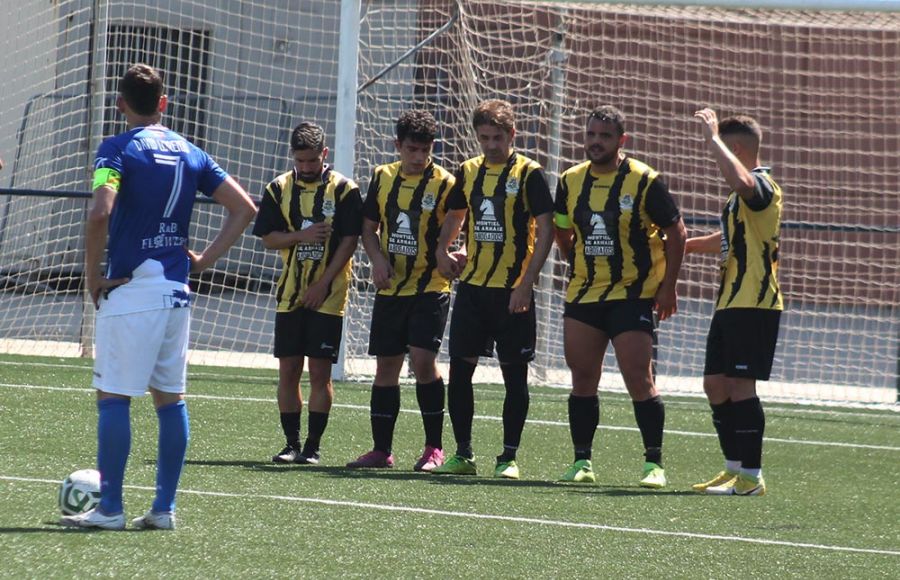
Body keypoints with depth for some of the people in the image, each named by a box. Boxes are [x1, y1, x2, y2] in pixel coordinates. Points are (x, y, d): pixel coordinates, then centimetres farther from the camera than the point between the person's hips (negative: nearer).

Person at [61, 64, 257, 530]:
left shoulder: (118, 149, -6)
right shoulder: (190, 153, 12)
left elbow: (100, 212, -21)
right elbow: (244, 207, 12)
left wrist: (92, 273, -10)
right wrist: (205, 259, 12)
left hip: (130, 288, -6)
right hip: (176, 290, 6)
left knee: (113, 397, -2)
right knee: (171, 397, 10)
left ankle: (110, 508, -3)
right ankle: (164, 507, 11)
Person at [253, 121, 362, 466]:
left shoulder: (343, 189, -3)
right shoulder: (279, 188, 6)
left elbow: (349, 241, -6)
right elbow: (268, 238, 5)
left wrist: (323, 283, -12)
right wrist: (301, 235, -13)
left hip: (327, 295, -3)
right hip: (290, 294, 3)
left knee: (320, 371, -3)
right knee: (288, 369, 3)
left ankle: (313, 447, 2)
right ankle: (291, 443, 11)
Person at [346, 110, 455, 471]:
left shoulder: (445, 184, -6)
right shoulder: (383, 177, 8)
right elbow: (368, 227, 15)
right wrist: (377, 259, -3)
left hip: (429, 288, -5)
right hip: (390, 289, 5)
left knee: (423, 360, -16)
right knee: (386, 366, 7)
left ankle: (434, 448, -6)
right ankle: (381, 450, 14)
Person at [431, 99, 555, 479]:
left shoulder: (529, 174, -6)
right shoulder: (469, 172, 9)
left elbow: (545, 232, -10)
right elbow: (455, 216, 25)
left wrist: (526, 284, -17)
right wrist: (442, 250, 4)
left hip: (512, 290, -5)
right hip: (472, 287, 5)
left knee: (514, 373, 0)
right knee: (459, 369, 3)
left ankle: (509, 458, 6)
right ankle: (463, 455, 12)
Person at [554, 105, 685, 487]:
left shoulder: (644, 181, -8)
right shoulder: (570, 181, 6)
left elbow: (676, 233, -3)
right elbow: (562, 231, 21)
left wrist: (667, 287, -6)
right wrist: (580, 263, 13)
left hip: (634, 296, -5)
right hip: (583, 295, 5)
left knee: (639, 381, -8)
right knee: (582, 380, 5)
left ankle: (654, 463, 0)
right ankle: (582, 462, 12)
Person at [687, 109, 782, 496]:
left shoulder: (761, 185, -13)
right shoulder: (743, 194, 20)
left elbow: (740, 180, -39)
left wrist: (713, 138, -28)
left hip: (754, 305, -10)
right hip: (731, 304, 10)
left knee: (739, 385, -10)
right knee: (715, 384, 11)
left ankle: (751, 477, -6)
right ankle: (735, 467, 18)